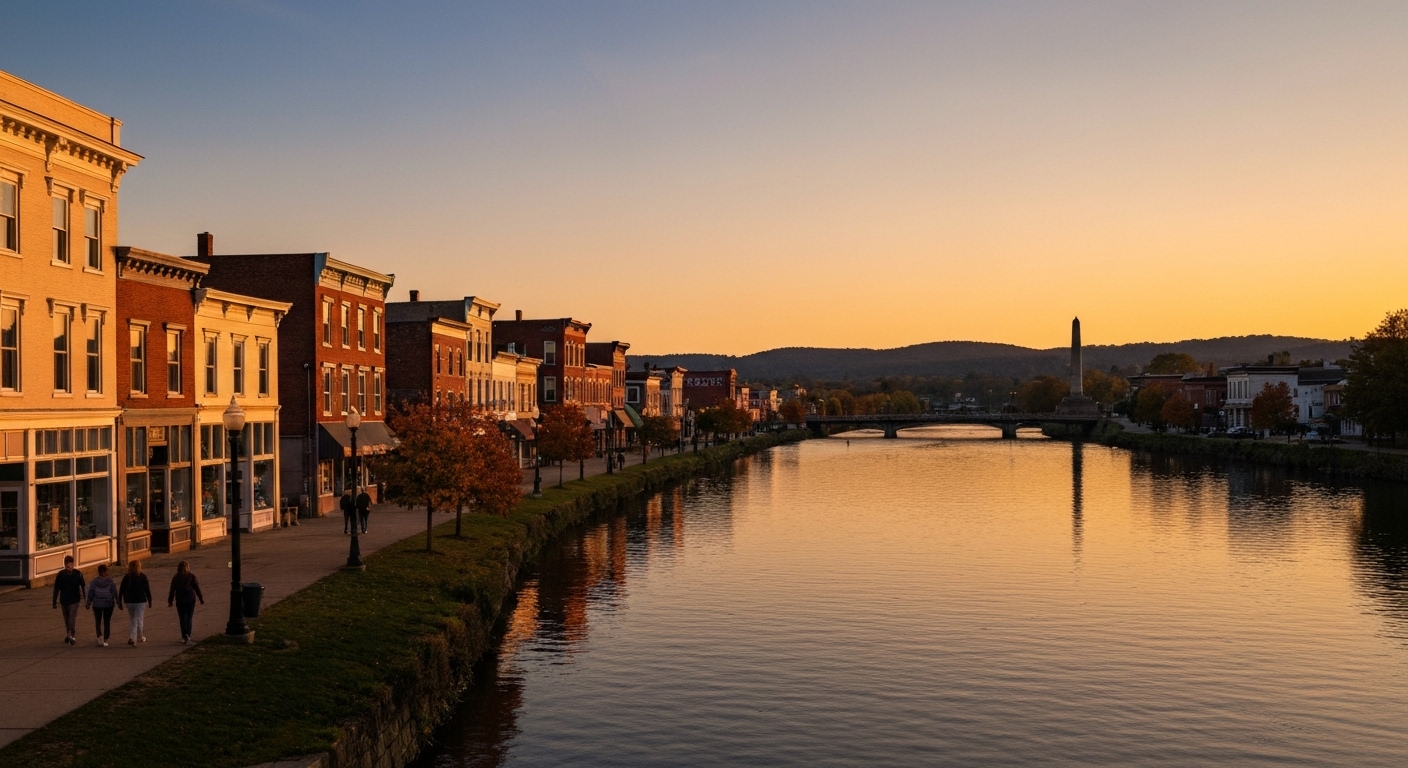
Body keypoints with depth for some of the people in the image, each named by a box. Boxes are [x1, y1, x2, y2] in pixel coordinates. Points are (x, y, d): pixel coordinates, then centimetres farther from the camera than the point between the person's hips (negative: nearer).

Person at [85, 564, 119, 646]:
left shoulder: (94, 581, -7)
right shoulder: (111, 582, -9)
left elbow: (91, 593, -3)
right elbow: (115, 593, -6)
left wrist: (89, 603, 7)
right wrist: (118, 602, 4)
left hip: (97, 604, 0)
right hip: (108, 604, 0)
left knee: (98, 621, 14)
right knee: (107, 622, 9)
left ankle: (99, 636, -7)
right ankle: (105, 640, 6)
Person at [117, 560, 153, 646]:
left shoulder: (126, 577, 1)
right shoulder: (142, 576, -6)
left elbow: (121, 590, 2)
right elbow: (147, 590, -6)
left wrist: (119, 602, 8)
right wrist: (149, 600, 2)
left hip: (129, 602, 3)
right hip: (140, 601, -3)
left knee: (132, 620, 14)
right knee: (139, 619, 5)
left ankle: (132, 638, 6)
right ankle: (140, 637, 9)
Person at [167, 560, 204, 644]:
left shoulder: (175, 578, 1)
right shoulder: (191, 576, -4)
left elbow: (172, 590, 4)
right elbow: (197, 588, -2)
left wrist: (170, 601, 13)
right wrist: (201, 598, 5)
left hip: (180, 601, 1)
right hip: (190, 600, -1)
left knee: (182, 619, 7)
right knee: (189, 618, 8)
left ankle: (184, 637, 3)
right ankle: (188, 635, -2)